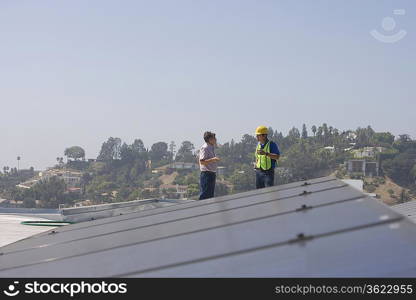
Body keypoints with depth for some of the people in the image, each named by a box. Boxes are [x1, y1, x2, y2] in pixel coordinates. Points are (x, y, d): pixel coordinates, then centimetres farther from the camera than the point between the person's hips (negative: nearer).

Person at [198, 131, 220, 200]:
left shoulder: (211, 148, 17)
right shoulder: (204, 148, -12)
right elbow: (202, 161, -21)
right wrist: (212, 159, -26)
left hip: (212, 174, 10)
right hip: (206, 174, -10)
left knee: (210, 195, 11)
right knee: (204, 195, -11)